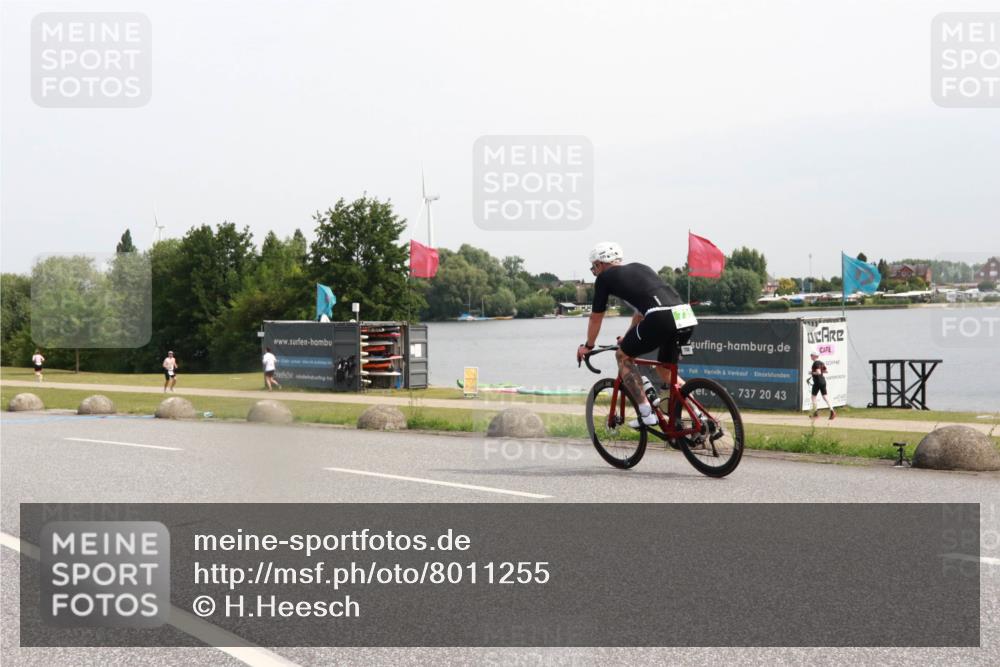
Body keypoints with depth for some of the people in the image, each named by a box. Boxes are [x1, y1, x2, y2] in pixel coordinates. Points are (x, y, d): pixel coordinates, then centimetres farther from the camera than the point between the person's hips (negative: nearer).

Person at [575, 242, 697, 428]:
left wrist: (587, 346, 41)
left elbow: (596, 317, 25)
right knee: (665, 370, 28)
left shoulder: (605, 278, 14)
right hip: (687, 317, 7)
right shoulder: (640, 268, 33)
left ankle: (646, 413, 7)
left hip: (661, 318, -7)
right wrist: (628, 338, 58)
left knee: (623, 356, 17)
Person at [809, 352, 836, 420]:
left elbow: (818, 372, -26)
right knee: (825, 397, 3)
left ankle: (815, 412, 11)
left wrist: (812, 373, -9)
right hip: (823, 381, 8)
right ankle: (832, 411, -11)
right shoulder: (821, 362, 12)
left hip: (817, 382, -8)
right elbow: (825, 371, 20)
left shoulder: (815, 363, -14)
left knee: (813, 397, 8)